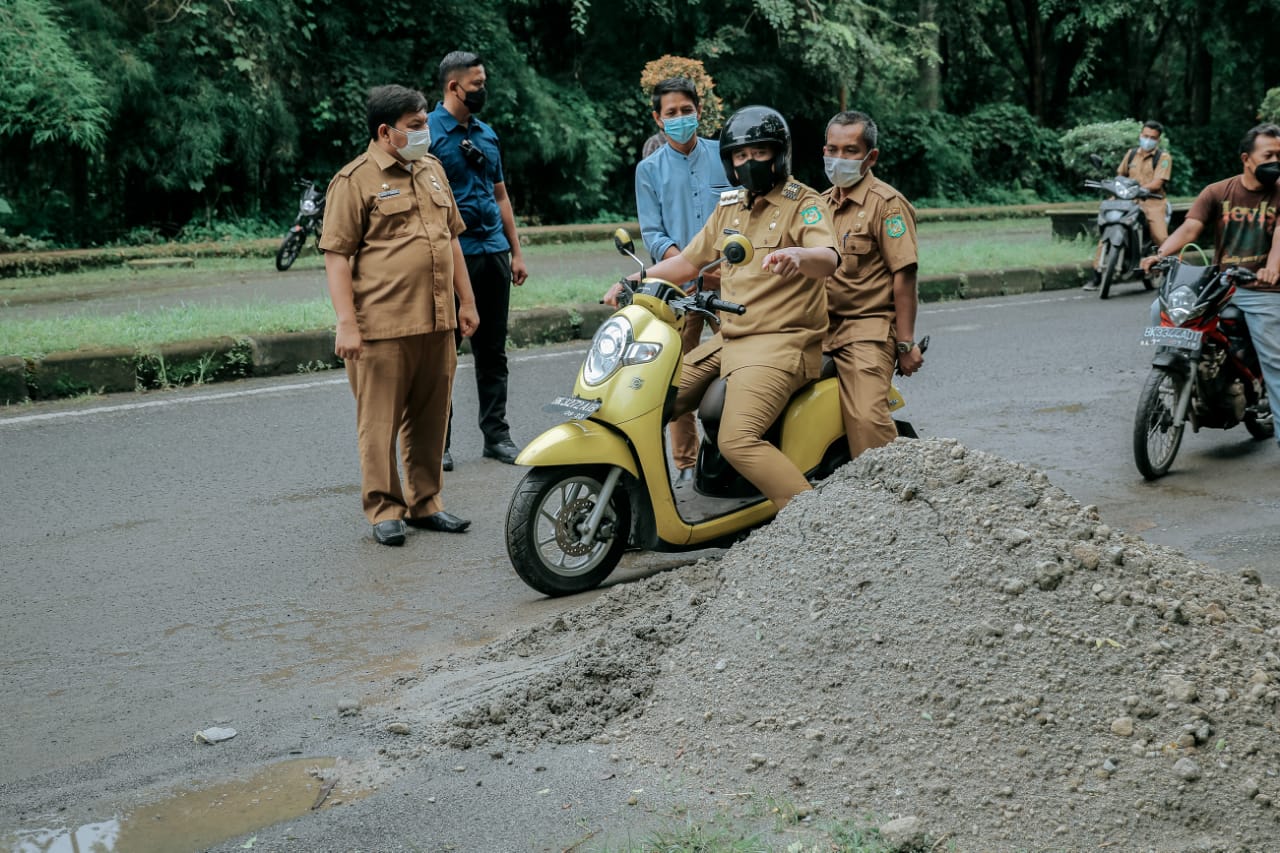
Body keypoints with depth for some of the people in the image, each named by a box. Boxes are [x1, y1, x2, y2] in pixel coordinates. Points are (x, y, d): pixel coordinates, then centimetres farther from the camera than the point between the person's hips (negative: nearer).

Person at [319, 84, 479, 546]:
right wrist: (346, 323, -16)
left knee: (429, 419, 12)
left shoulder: (432, 169, 16)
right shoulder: (355, 180, -6)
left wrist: (466, 302, 20)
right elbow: (336, 256, -9)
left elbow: (452, 239, 23)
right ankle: (384, 509, 12)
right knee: (380, 422, 1)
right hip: (383, 328, -6)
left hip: (437, 324, 6)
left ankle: (425, 502, 24)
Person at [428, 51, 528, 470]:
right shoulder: (428, 132, -5)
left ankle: (496, 433, 17)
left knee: (493, 351, 10)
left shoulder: (487, 134, 16)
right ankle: (437, 440, 6)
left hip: (492, 251, 6)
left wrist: (516, 251, 16)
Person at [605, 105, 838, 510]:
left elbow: (828, 260, -25)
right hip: (728, 340, 8)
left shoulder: (803, 203, -6)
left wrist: (798, 255, -48)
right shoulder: (729, 206, 16)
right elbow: (688, 261, 23)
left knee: (738, 441, -27)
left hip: (782, 343, -8)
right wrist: (632, 281, 10)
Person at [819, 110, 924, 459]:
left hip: (868, 331, -7)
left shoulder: (886, 202, -5)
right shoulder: (824, 203, 19)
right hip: (824, 331, 7)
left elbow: (904, 274, -10)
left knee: (867, 418, -23)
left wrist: (905, 343, -14)